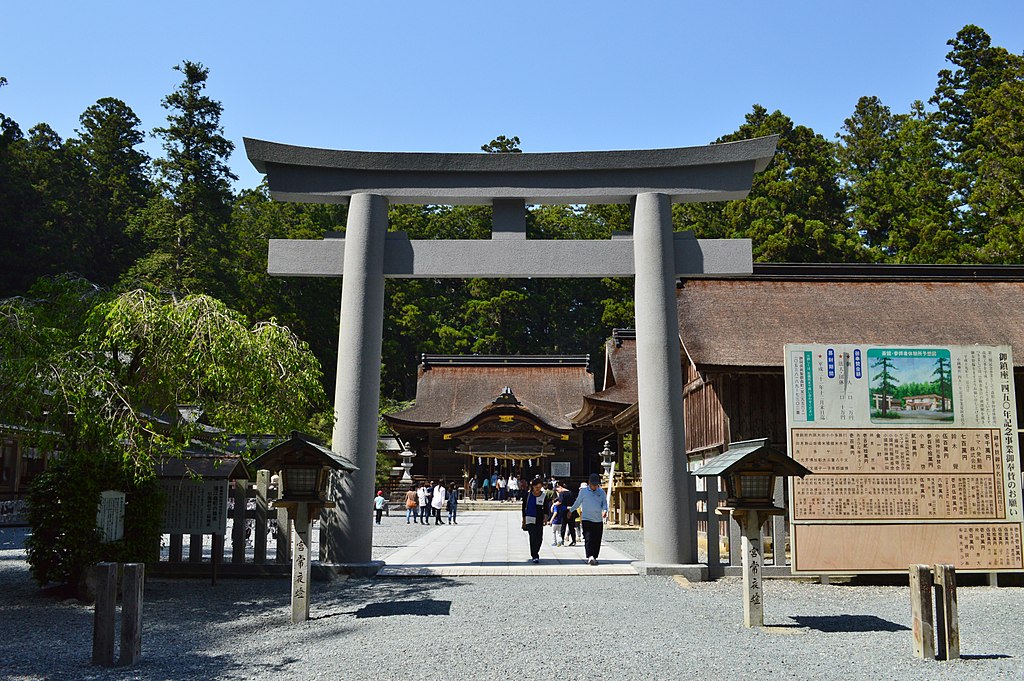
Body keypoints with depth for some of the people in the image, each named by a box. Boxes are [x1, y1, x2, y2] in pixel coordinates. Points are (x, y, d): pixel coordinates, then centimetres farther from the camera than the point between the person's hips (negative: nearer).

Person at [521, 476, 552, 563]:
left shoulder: (544, 496, 2)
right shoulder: (528, 494, 1)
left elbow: (546, 508, 1)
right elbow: (524, 507, 9)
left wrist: (546, 515, -19)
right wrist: (524, 519, 9)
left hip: (539, 520, 2)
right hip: (530, 519, -2)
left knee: (539, 539, 5)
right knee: (533, 537, -13)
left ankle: (535, 554, 28)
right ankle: (535, 556, -10)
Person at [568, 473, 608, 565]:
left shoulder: (601, 492, 9)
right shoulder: (583, 491, 3)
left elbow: (604, 503, 5)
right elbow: (577, 503, 15)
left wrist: (605, 510, -16)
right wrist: (570, 510, 23)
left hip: (599, 520, 3)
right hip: (587, 519, -3)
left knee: (597, 540, 5)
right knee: (588, 538, -15)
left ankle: (594, 557, 15)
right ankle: (590, 557, -24)